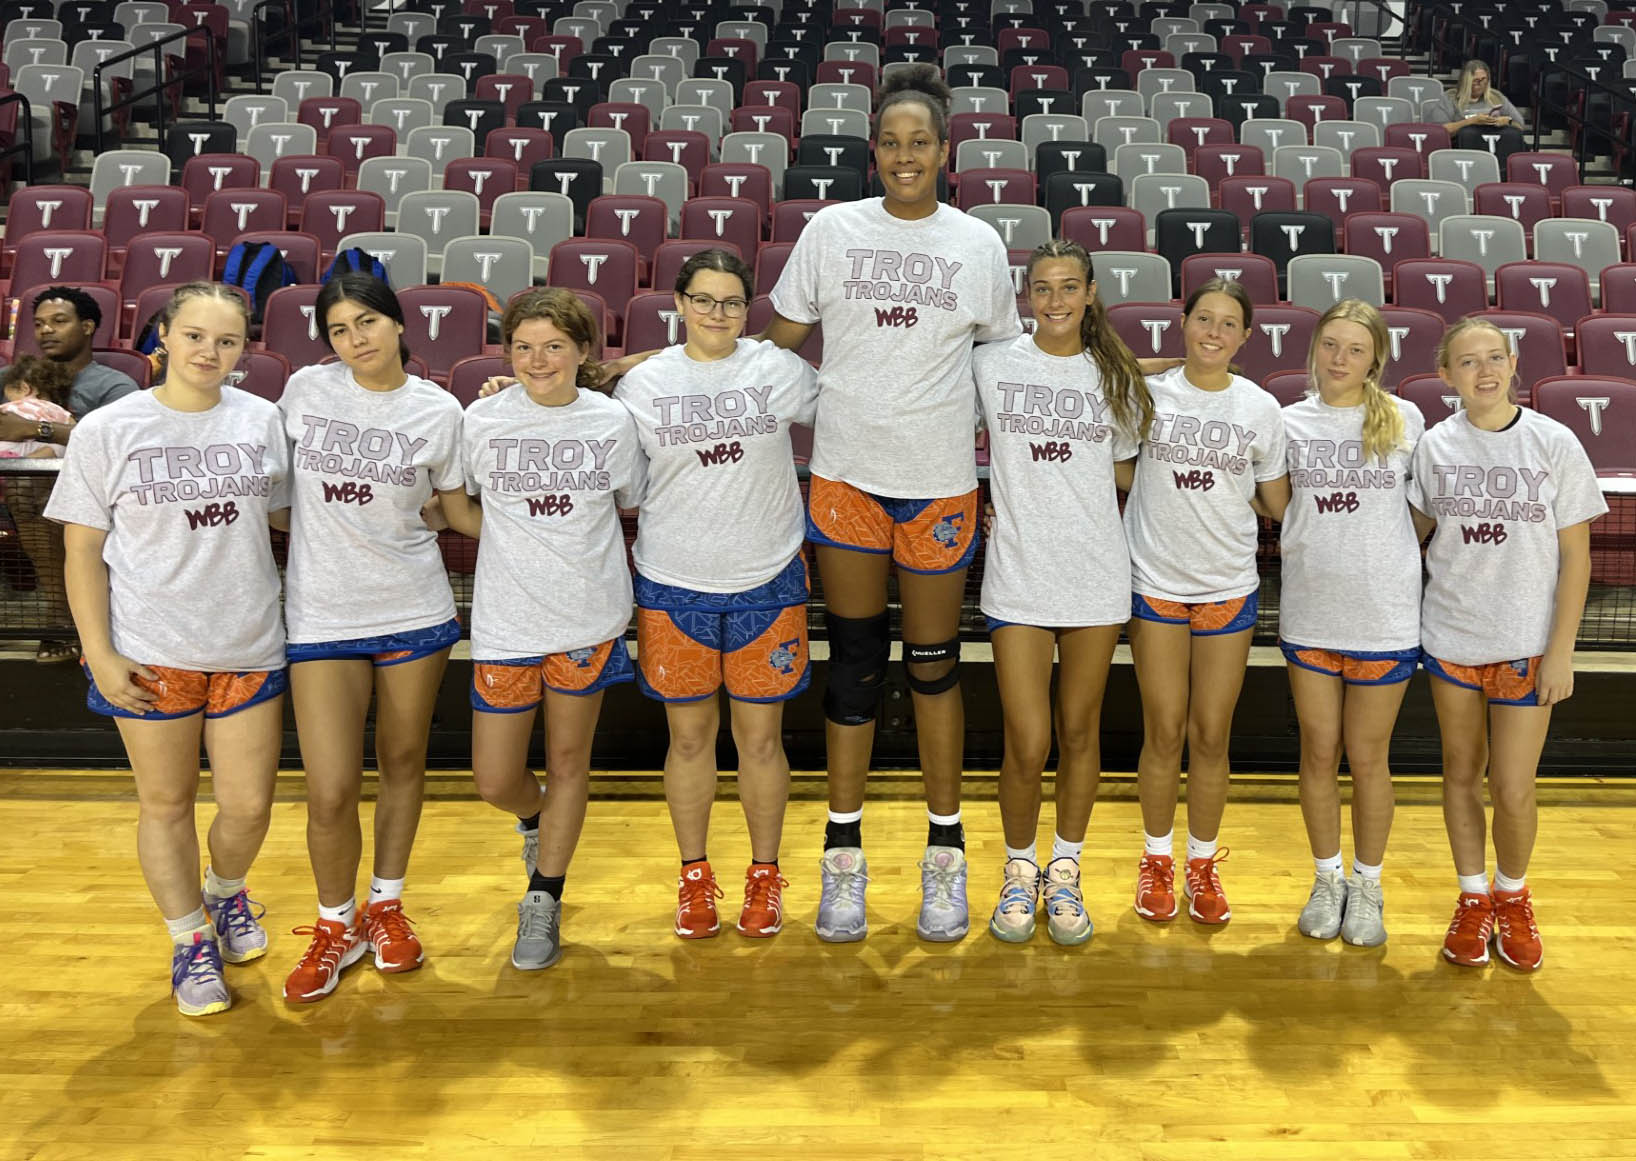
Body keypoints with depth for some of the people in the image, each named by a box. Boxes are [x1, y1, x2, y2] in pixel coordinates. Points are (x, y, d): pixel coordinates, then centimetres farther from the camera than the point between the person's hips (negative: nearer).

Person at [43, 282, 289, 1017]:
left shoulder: (261, 421, 1)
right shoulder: (107, 430, -5)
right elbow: (83, 551, -3)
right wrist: (100, 653, -8)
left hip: (248, 645, 2)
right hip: (151, 652, -2)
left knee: (248, 805, 7)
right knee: (166, 803, 11)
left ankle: (225, 892, 41)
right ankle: (190, 942, 32)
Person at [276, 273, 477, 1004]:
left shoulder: (438, 412, -2)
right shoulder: (305, 390, 0)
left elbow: (462, 513, 6)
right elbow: (278, 481, 14)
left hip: (413, 611, 0)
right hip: (321, 615, 0)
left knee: (403, 763, 14)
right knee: (331, 793, -2)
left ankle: (386, 906, 36)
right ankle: (336, 925, 24)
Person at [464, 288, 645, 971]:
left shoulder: (612, 421, -3)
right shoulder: (483, 421, -4)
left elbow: (630, 502, 11)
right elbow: (458, 499, 10)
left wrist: (573, 533, 6)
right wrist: (522, 538, 5)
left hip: (589, 615, 0)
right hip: (506, 621, 0)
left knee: (568, 759, 11)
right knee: (494, 781, 2)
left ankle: (544, 900, 29)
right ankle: (535, 816, 40)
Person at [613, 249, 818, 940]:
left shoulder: (779, 370, 1)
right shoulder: (643, 384, 0)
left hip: (767, 582, 0)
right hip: (674, 584, 0)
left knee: (760, 738, 8)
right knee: (689, 738, 10)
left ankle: (765, 874, 27)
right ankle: (694, 875, 28)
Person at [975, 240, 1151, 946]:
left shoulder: (1115, 376, 7)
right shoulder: (991, 365, 0)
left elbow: (1124, 471, 16)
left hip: (1096, 576, 2)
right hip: (1018, 575, -2)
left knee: (1080, 732, 10)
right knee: (1027, 745, -4)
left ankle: (1064, 874, 28)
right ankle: (1019, 870, 21)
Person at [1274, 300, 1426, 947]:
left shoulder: (1403, 421, -1)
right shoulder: (1289, 422, 1)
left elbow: (1424, 506, 8)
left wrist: (1399, 567, 2)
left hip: (1385, 616, -1)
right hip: (1309, 614, 2)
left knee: (1367, 757, 7)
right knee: (1319, 751, 10)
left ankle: (1367, 887, 25)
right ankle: (1326, 880, 27)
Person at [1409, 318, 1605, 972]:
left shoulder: (1554, 444, -8)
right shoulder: (1435, 446, -3)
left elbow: (1575, 554, -5)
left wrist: (1561, 650, -8)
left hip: (1526, 643, -2)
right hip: (1451, 637, 2)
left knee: (1513, 791, 0)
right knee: (1461, 774, 12)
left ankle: (1512, 897, 28)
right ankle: (1473, 900, 31)